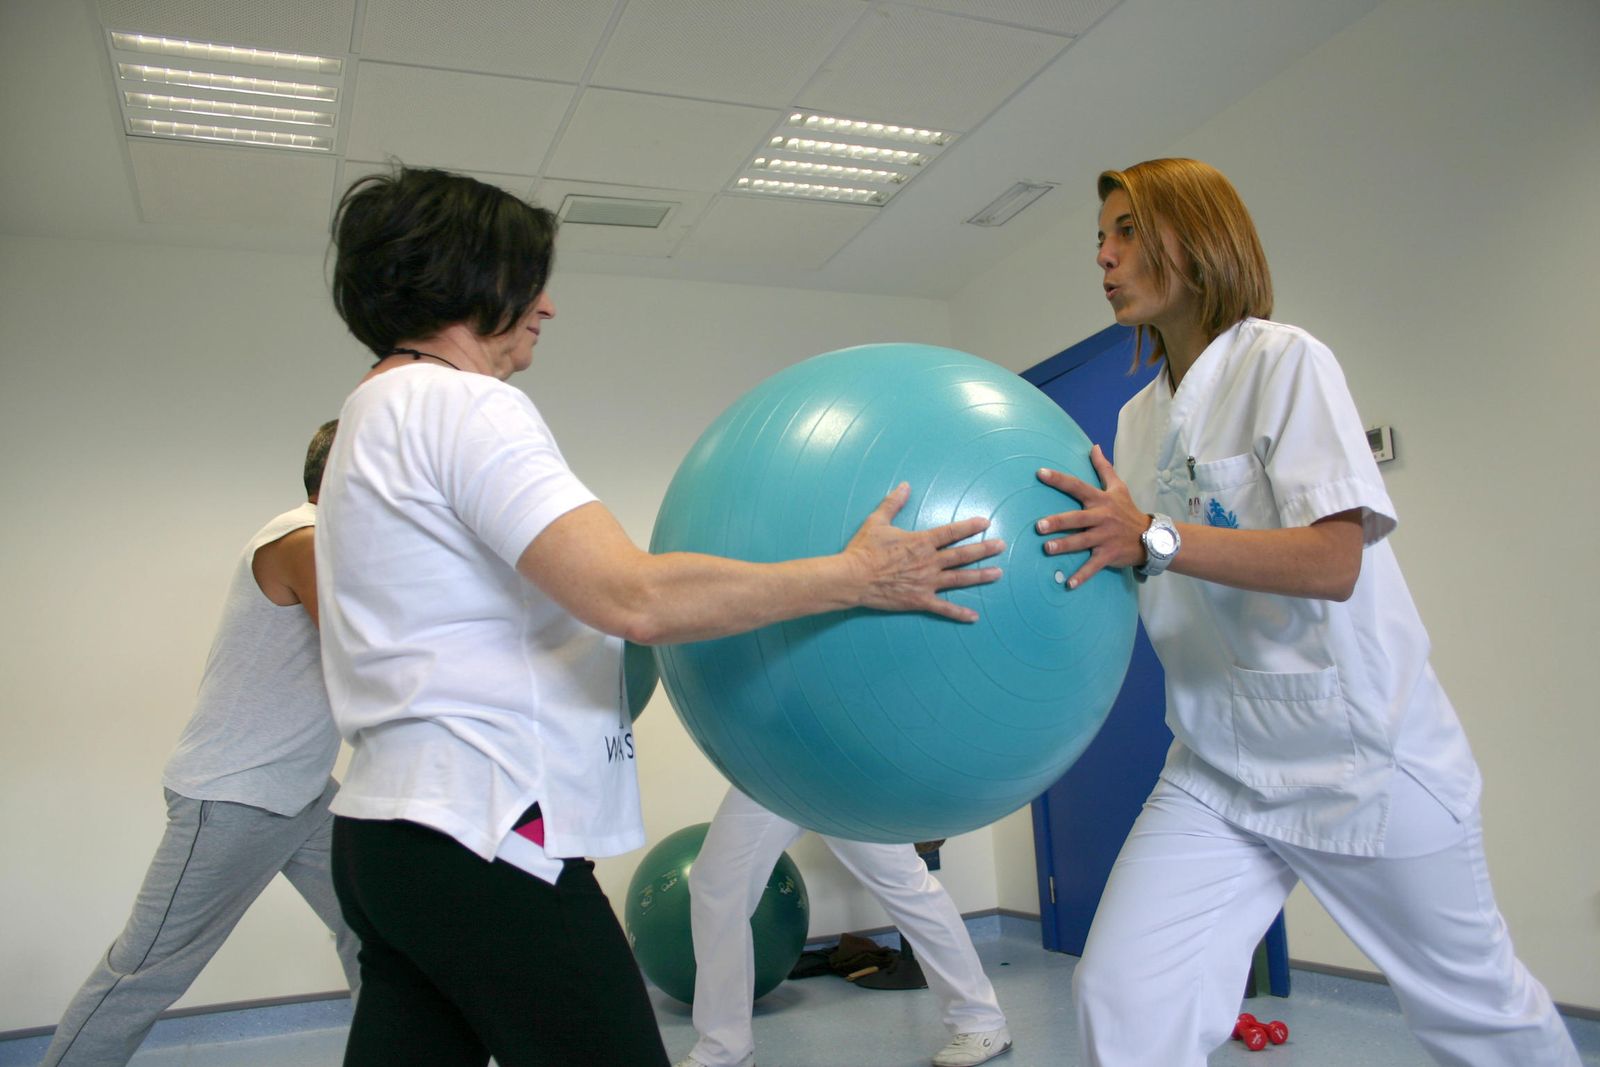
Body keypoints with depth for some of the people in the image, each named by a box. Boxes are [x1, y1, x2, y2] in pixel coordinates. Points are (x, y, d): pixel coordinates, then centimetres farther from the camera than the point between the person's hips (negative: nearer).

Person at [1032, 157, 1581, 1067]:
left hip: (1362, 754, -5)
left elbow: (1333, 559, -23)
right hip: (1217, 770, 5)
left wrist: (1152, 539, -33)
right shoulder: (1140, 418, 9)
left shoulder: (1284, 361, -11)